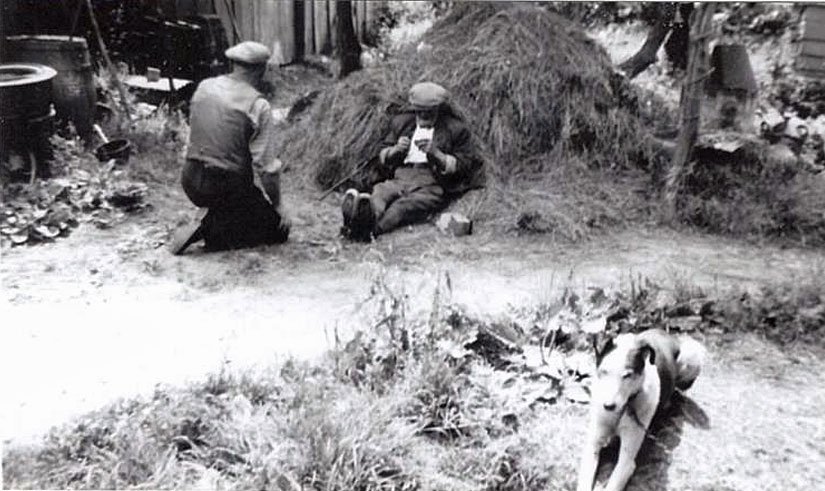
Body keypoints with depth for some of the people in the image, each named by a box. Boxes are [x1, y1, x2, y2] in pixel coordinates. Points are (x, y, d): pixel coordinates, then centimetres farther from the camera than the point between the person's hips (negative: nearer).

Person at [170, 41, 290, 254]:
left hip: (190, 182, 7)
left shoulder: (203, 87, 5)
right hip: (226, 186, -7)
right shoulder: (258, 105, -14)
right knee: (279, 228, 7)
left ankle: (215, 222, 17)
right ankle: (213, 233, -9)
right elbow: (266, 166, -15)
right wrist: (277, 205, -3)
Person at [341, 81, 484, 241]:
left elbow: (463, 166, 4)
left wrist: (435, 153, -10)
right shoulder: (401, 122, 24)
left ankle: (374, 228, -62)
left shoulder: (456, 129, 11)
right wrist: (395, 150, 2)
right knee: (380, 192, -33)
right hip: (401, 179, 4)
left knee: (407, 205, -37)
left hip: (432, 186, -3)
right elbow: (382, 157, 26)